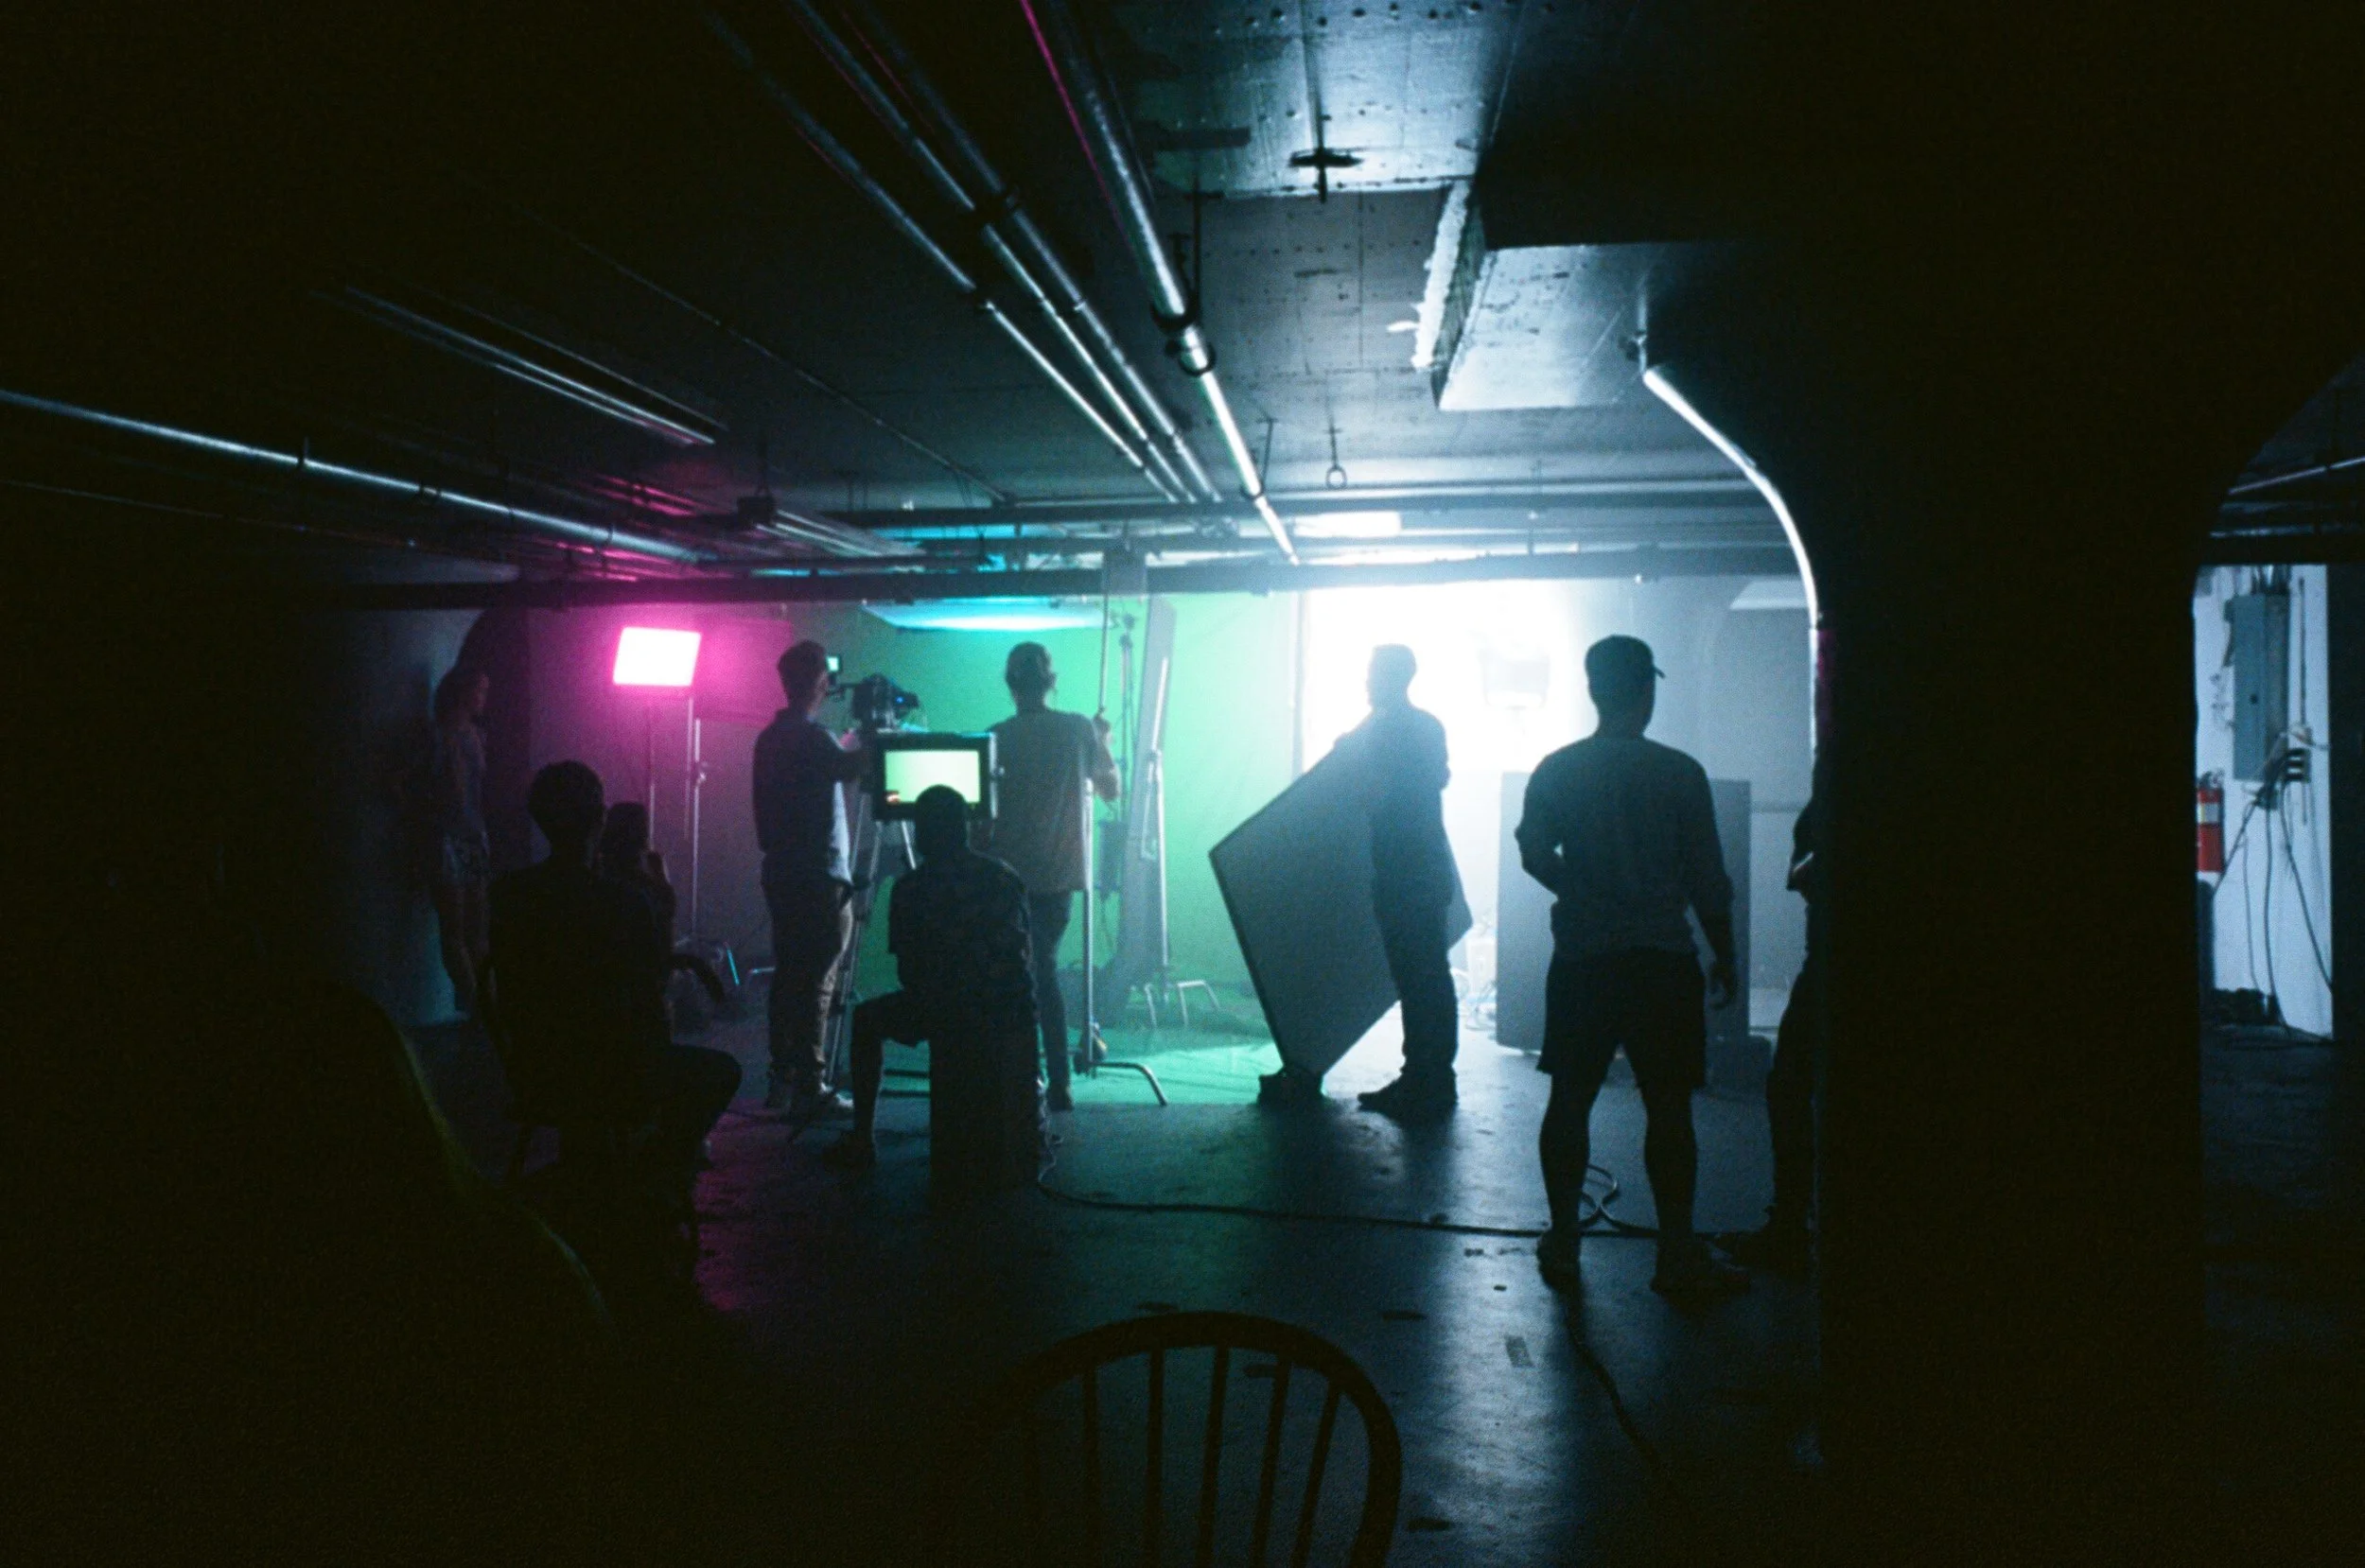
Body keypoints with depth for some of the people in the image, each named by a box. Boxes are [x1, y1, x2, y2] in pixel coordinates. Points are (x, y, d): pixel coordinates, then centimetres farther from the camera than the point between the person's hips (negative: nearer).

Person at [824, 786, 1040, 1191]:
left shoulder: (910, 888, -1)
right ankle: (1030, 1128, 42)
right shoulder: (1004, 876, 10)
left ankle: (862, 1139, 21)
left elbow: (908, 972, 2)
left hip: (949, 1011, -4)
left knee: (866, 1020, 24)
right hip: (1012, 1012, 4)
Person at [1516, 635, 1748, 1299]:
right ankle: (1678, 1255, 8)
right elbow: (1708, 879, -4)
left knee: (1570, 1098, 10)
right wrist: (1725, 956, 8)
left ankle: (1562, 1241, 15)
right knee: (1669, 1106, 4)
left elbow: (1534, 856, 5)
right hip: (1662, 962, -2)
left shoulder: (1555, 770, 0)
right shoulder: (1679, 773, -6)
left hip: (1581, 960, 2)